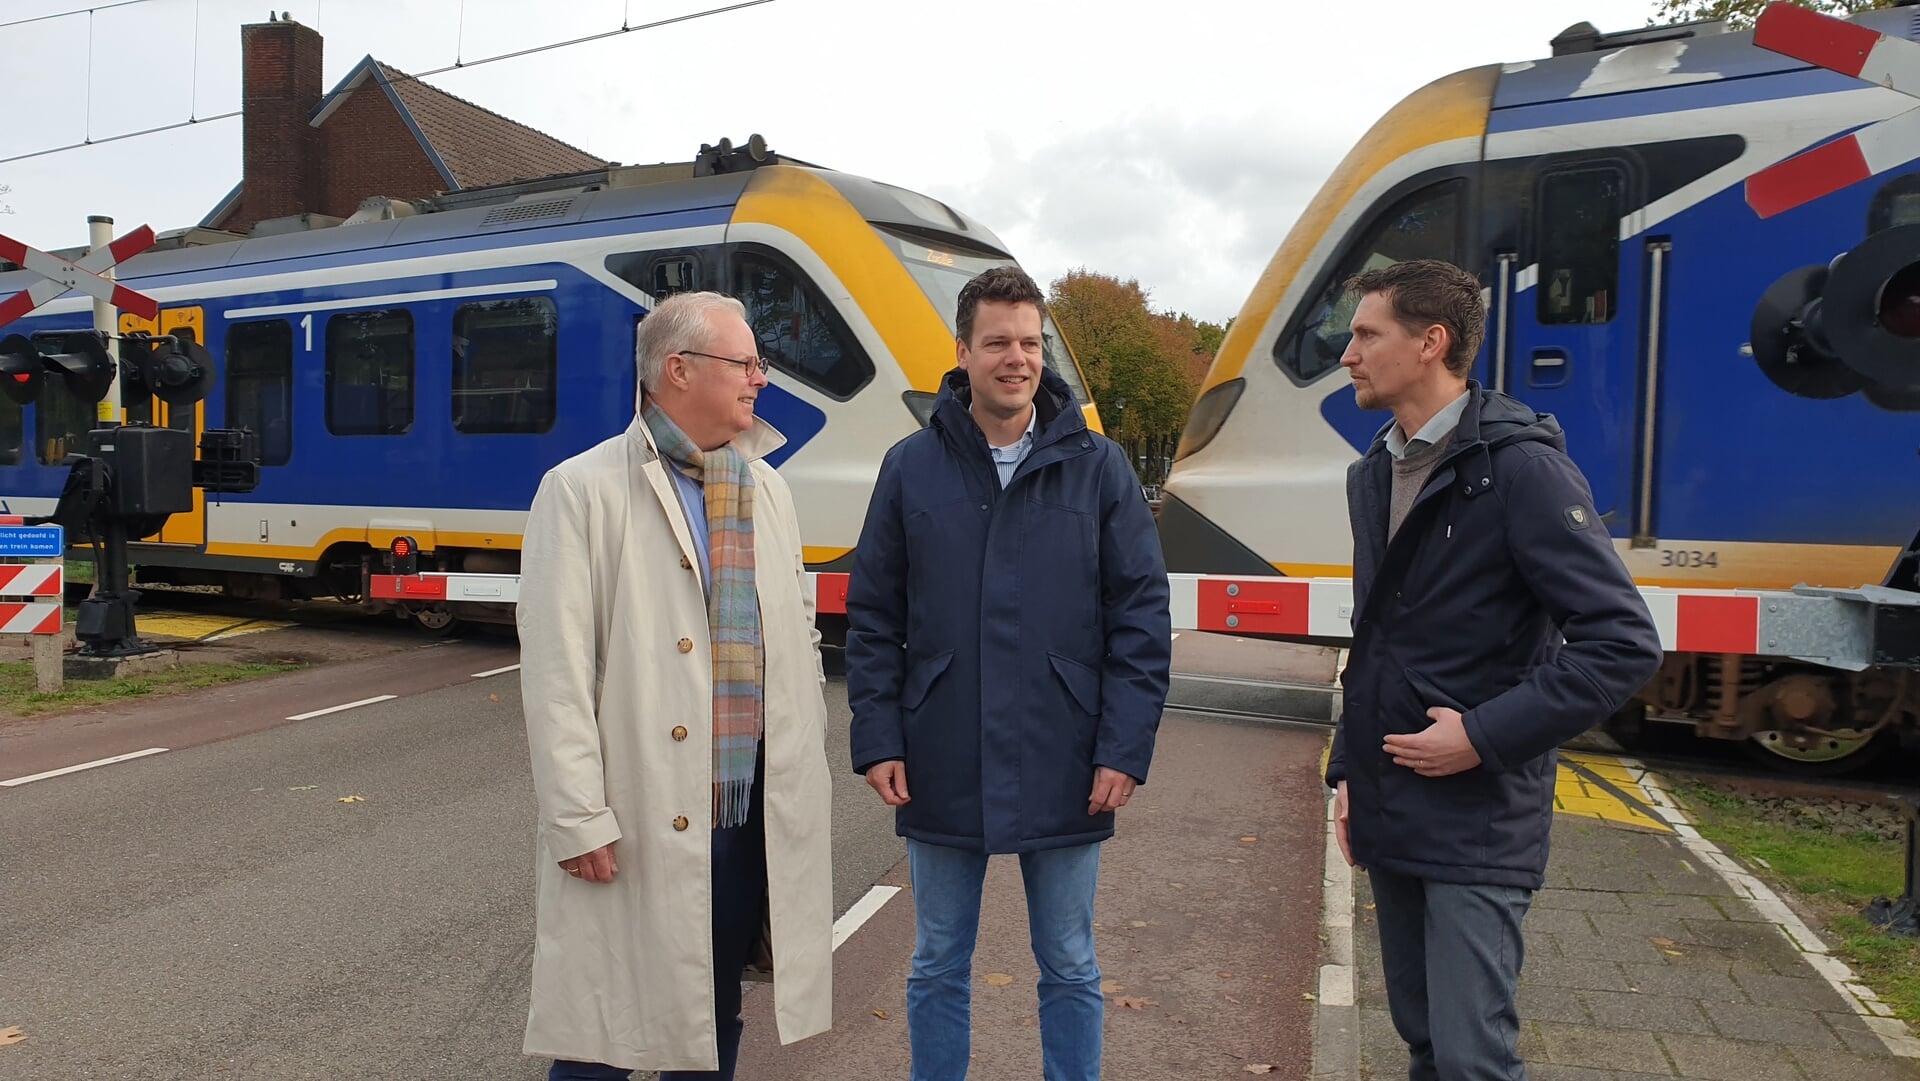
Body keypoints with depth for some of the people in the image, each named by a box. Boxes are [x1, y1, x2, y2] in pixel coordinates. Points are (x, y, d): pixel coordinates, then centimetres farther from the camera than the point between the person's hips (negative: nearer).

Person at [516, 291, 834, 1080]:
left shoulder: (766, 489, 10)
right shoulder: (583, 491, -8)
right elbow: (556, 671, -12)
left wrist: (809, 771, 13)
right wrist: (579, 821, -14)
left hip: (755, 816, 6)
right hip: (641, 823, -5)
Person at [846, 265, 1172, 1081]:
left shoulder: (1098, 468, -1)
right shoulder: (911, 468, 1)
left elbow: (1141, 616, -2)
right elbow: (872, 619, 3)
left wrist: (1124, 750, -7)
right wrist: (877, 741, -3)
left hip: (1062, 774, 0)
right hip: (939, 772, 1)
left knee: (1070, 969, 15)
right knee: (938, 968, 16)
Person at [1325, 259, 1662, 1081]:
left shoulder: (1520, 466, -13)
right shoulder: (1374, 473, 10)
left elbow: (1623, 642, -18)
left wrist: (1486, 736, -19)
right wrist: (1347, 770, 14)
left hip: (1477, 822, -7)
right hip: (1386, 814, 7)